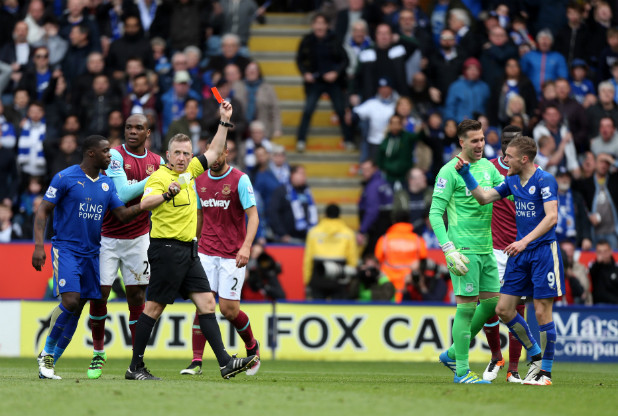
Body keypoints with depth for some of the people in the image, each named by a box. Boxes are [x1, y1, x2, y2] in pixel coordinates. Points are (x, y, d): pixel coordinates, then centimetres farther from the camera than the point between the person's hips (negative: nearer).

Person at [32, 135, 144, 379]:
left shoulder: (107, 184, 10)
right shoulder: (65, 178, -7)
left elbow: (123, 215, 9)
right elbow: (43, 210, -6)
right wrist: (38, 245, -16)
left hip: (91, 253, 6)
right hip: (66, 249, -6)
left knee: (76, 311, 2)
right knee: (70, 302, -21)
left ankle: (50, 363, 10)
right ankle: (46, 353, -2)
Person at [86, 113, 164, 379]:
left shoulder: (157, 162, 6)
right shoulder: (116, 156, -9)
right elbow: (122, 194, -20)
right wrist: (153, 179, -22)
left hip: (139, 237, 3)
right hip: (108, 236, -3)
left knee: (137, 297, 1)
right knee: (99, 294, -3)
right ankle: (98, 353, 14)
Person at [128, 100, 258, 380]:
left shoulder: (188, 171, 13)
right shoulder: (160, 176, -11)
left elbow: (214, 153, 25)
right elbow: (144, 203, -27)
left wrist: (225, 121, 19)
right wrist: (168, 193, -43)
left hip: (188, 251, 8)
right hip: (166, 249, -8)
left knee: (206, 303, 1)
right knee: (154, 307, -4)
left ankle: (225, 362, -3)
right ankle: (135, 368, 3)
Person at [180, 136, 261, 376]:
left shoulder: (240, 180, -7)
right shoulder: (199, 180, 8)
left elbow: (253, 216, -11)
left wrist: (246, 247, -24)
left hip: (232, 255, -4)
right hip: (206, 252, 4)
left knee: (229, 309, -4)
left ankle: (252, 346, 24)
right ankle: (197, 361, -7)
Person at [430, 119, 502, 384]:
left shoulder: (488, 167, 12)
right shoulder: (450, 171, -9)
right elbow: (435, 214, -12)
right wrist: (449, 250, -20)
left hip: (486, 249, 8)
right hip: (464, 250, -8)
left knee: (492, 301, 9)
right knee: (467, 306, -7)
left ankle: (453, 353, 23)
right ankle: (462, 370, -1)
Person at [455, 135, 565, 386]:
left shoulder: (544, 181, -13)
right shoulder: (512, 181, 11)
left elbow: (551, 217, -21)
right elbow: (484, 198, 18)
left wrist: (525, 241, -30)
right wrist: (466, 174, 6)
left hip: (544, 250, -8)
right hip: (520, 253, 8)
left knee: (542, 312, -6)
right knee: (504, 309, 3)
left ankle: (545, 372, 3)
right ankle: (535, 355, 21)